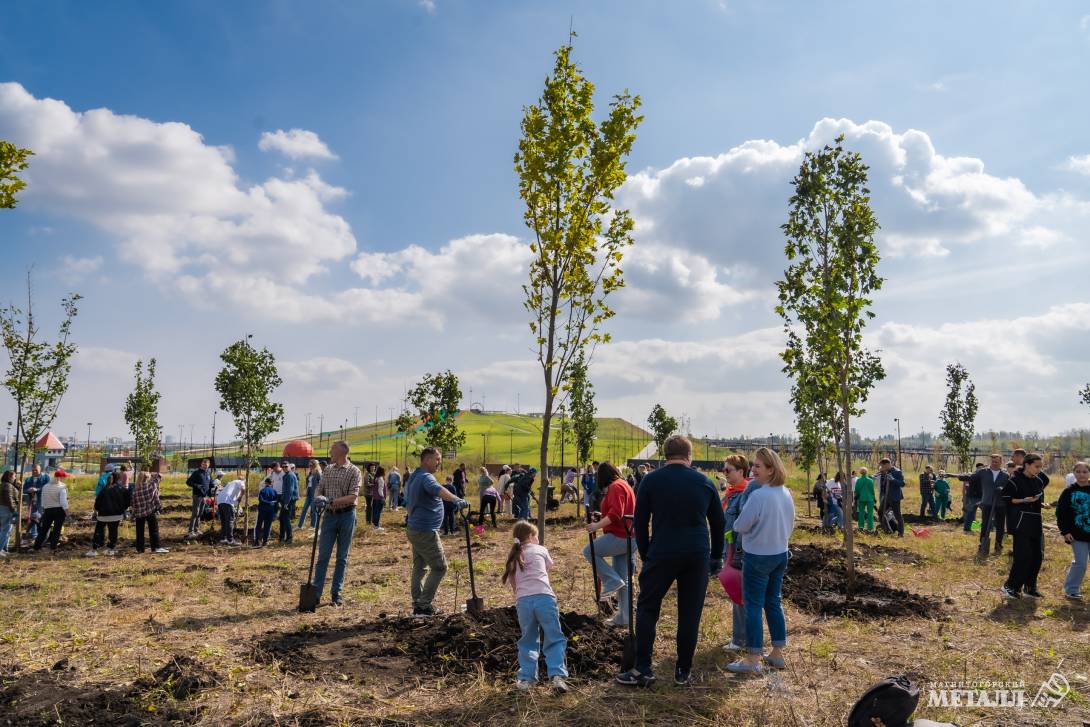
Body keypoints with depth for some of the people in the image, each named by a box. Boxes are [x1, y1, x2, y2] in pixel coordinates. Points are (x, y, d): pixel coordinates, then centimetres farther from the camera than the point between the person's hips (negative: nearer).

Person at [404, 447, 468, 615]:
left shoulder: (413, 477, 15)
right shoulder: (425, 477, -17)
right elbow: (438, 490, -39)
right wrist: (456, 500, -55)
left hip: (414, 529, 10)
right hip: (425, 531, -10)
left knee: (419, 567, 15)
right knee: (439, 567, -4)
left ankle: (417, 605, 19)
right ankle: (424, 605, -3)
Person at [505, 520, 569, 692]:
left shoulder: (512, 558, 24)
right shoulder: (540, 549, 17)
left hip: (523, 601, 3)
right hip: (544, 597, -3)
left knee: (528, 641, 17)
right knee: (554, 639, 4)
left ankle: (526, 678, 11)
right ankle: (557, 675, -8)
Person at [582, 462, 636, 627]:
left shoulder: (615, 487, -12)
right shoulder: (624, 485, 20)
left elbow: (615, 514, -25)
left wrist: (597, 526, -23)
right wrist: (602, 517, 23)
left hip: (620, 537, -10)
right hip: (628, 538, 10)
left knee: (589, 551, -2)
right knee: (623, 580, 12)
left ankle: (612, 581, -5)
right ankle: (623, 617, 16)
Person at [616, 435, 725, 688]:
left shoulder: (651, 480, 0)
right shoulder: (704, 482, 7)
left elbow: (640, 522, 1)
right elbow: (718, 523, 14)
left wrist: (645, 555, 11)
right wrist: (717, 557, 23)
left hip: (662, 554, -2)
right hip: (698, 556, 2)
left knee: (647, 610, 9)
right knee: (690, 614, 11)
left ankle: (642, 670, 7)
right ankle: (684, 671, 18)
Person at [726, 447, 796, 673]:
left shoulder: (758, 496, -24)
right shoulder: (786, 494, 2)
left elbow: (740, 526, -18)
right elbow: (790, 526, 13)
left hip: (758, 557, -8)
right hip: (780, 555, 8)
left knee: (753, 606, 1)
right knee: (773, 602, 17)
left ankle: (753, 659, 7)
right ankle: (777, 654, 24)